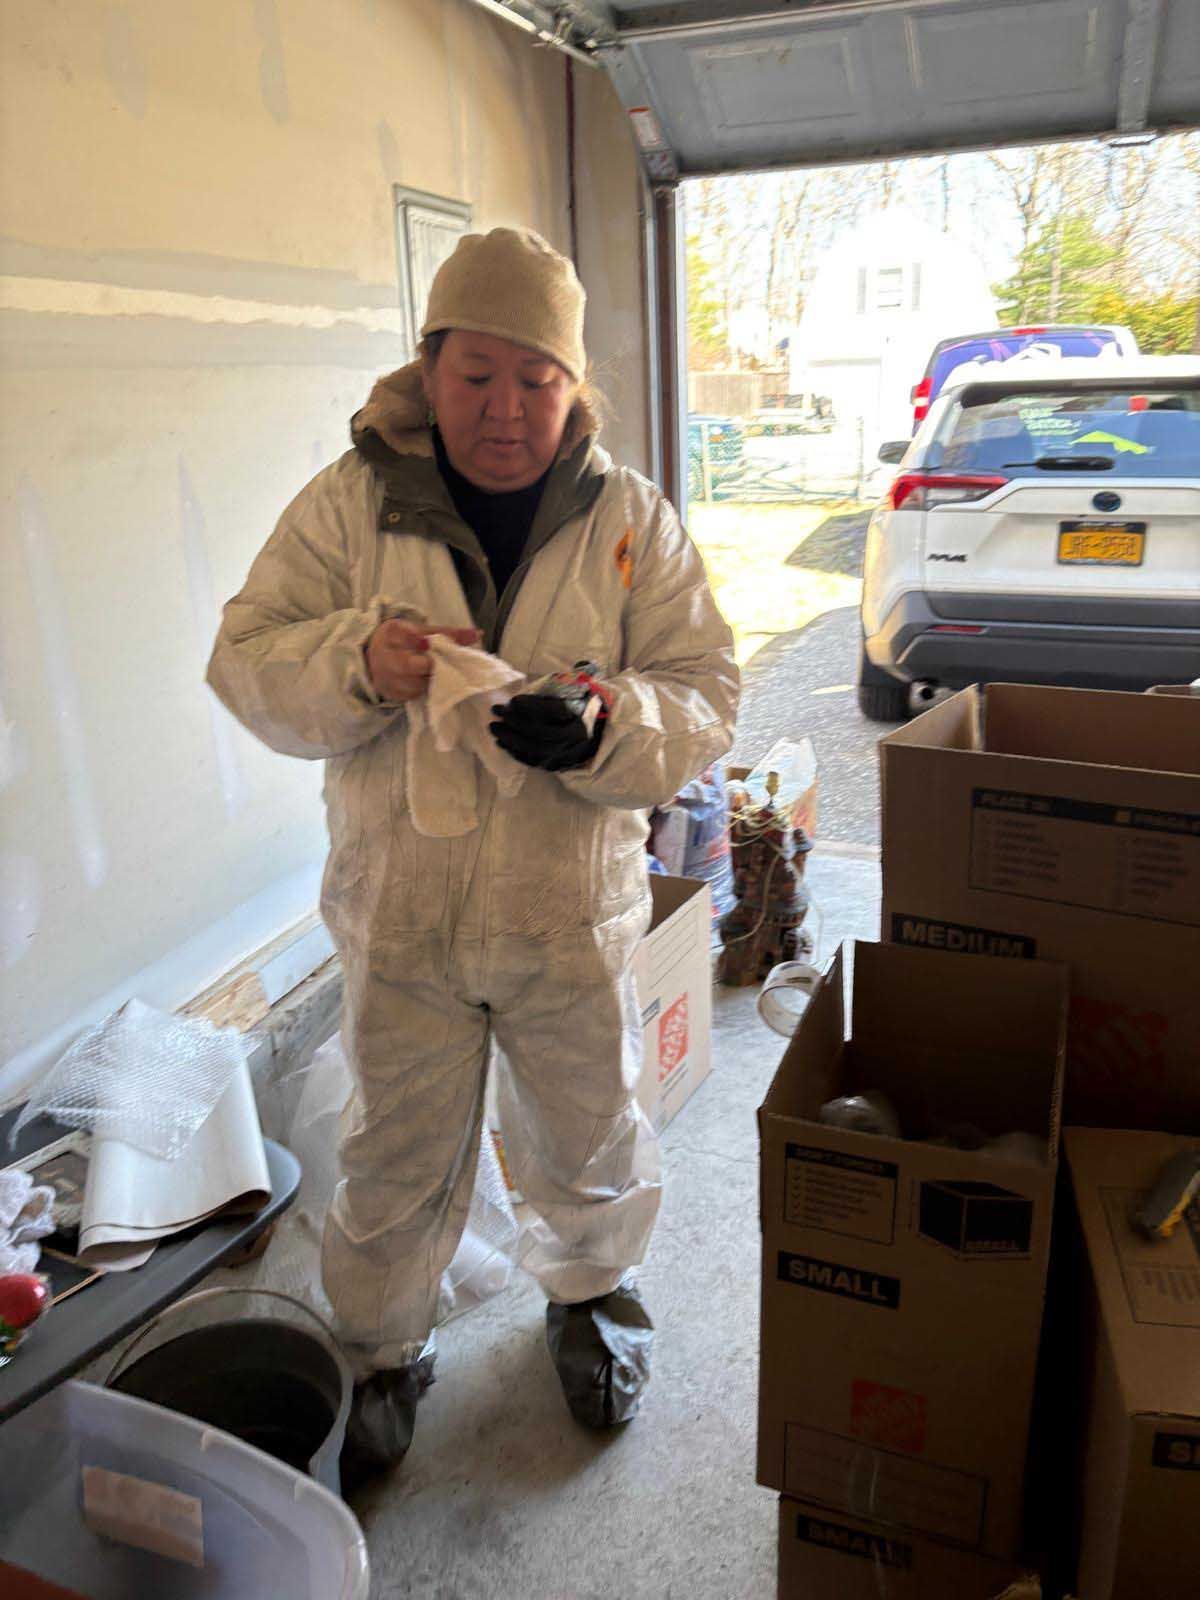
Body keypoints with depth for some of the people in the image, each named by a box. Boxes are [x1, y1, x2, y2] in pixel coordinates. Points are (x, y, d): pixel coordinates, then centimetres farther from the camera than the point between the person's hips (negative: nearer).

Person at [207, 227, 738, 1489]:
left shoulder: (631, 518, -3)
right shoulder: (349, 503, -4)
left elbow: (705, 698, -5)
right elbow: (247, 661, -4)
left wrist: (609, 729, -27)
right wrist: (357, 662, -25)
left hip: (572, 912, 1)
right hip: (398, 913, 0)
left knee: (588, 1140, 21)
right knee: (393, 1157, 17)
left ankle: (589, 1292, 53)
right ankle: (381, 1351, 45)